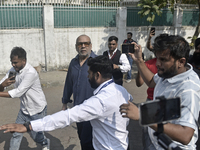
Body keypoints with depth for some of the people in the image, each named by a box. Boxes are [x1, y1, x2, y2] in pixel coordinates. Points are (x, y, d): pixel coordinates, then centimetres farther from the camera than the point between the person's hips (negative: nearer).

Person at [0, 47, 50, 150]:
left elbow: (18, 92, -32)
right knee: (16, 134, 5)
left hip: (37, 110, -6)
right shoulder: (13, 70, -6)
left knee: (36, 135, 11)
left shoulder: (31, 73, -29)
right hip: (24, 109, 6)